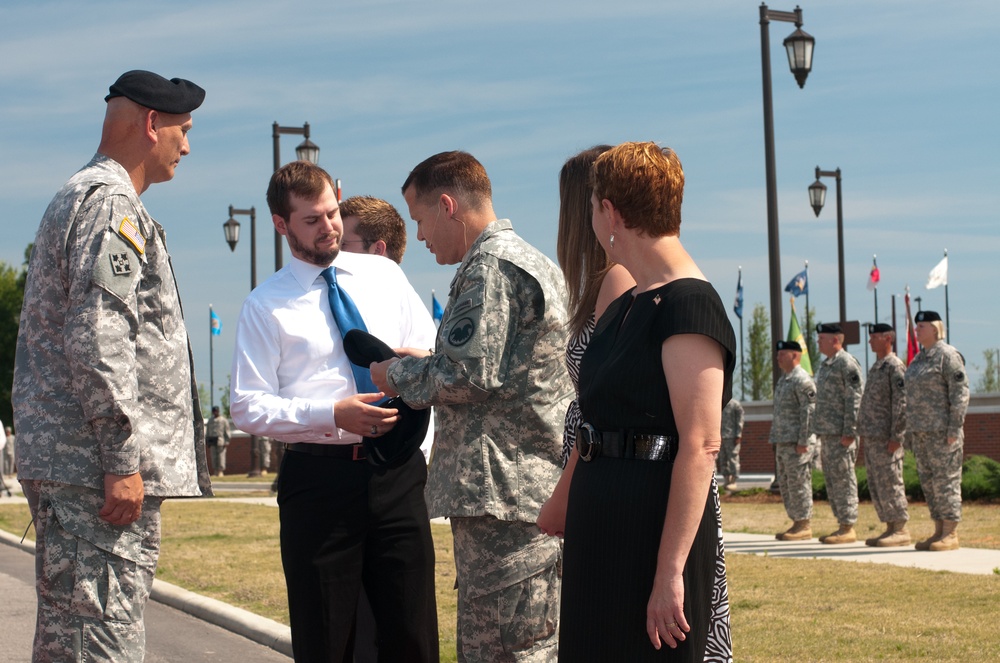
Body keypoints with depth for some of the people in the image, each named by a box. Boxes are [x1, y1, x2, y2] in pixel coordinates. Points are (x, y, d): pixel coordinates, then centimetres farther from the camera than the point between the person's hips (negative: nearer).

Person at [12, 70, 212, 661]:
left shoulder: (78, 198, 24)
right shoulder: (110, 202, -11)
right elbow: (98, 340, -21)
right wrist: (121, 461, -21)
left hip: (63, 461, 11)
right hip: (93, 466, -11)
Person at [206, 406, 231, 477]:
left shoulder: (224, 420, 6)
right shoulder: (210, 420, 20)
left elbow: (227, 431, 2)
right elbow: (208, 431, 21)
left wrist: (227, 441, -7)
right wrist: (207, 442, 14)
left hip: (220, 440, -4)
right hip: (212, 441, 4)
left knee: (221, 456, -8)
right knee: (214, 457, 1)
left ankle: (221, 470, -7)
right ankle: (216, 471, 5)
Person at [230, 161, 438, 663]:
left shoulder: (385, 275, 13)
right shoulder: (266, 306, 2)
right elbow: (247, 408, -4)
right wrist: (332, 415, -16)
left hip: (397, 474, 3)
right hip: (319, 477, -3)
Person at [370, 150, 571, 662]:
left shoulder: (490, 266, -11)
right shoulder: (530, 260, 22)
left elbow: (470, 376, -19)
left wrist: (399, 377, -2)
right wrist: (424, 361, 19)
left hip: (505, 493, -11)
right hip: (539, 491, 11)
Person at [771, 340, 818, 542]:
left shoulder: (802, 380, -12)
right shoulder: (783, 380, 19)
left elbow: (810, 411, -17)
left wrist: (803, 441, -20)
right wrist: (775, 438, 19)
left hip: (797, 443, -10)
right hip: (783, 442, 10)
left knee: (799, 483, -7)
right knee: (786, 485, 11)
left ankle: (804, 526, -3)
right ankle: (797, 523, 17)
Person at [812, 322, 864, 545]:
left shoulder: (847, 363, -11)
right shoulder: (825, 365, 18)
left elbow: (855, 399, -16)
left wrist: (849, 432, -20)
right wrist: (819, 430, 19)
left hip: (841, 434, -10)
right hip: (826, 433, 10)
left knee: (843, 480, -7)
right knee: (831, 480, 11)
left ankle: (849, 528, -4)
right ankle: (842, 525, 16)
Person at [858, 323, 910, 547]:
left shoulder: (895, 367, -11)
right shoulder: (875, 367, 18)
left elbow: (901, 403, -16)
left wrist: (896, 436, -20)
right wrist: (863, 435, 18)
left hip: (885, 438, -10)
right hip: (871, 437, 10)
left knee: (890, 483, -7)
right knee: (876, 486, 10)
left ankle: (901, 530, -3)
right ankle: (890, 527, 15)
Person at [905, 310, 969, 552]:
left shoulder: (948, 356, -9)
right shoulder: (919, 358, 17)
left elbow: (960, 393, -14)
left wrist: (954, 428, -18)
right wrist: (910, 431, 17)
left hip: (941, 431, -9)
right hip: (920, 431, 9)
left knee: (946, 479, -6)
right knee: (928, 481, 9)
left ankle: (951, 534, -3)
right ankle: (939, 531, 15)